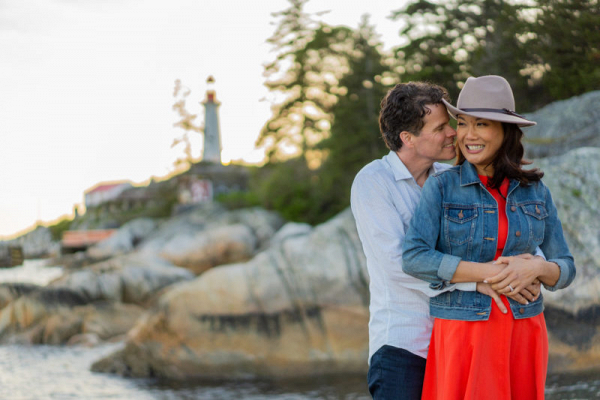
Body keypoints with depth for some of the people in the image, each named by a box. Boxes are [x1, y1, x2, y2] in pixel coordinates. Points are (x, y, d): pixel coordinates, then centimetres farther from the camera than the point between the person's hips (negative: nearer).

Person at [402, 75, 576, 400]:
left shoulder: (535, 192, 5)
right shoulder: (441, 187, -4)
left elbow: (564, 269, 7)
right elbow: (414, 259, -17)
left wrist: (535, 269, -17)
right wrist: (491, 273, -22)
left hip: (523, 335, 3)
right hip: (463, 333, -3)